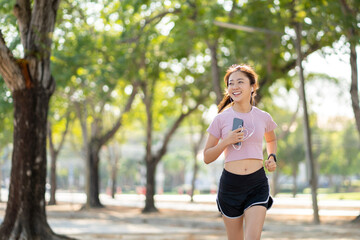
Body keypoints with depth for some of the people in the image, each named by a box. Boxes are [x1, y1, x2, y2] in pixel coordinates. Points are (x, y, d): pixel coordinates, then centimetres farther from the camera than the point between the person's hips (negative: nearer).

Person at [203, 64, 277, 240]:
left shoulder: (264, 118, 5)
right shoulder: (221, 119, 0)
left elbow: (271, 140, 28)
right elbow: (207, 157, 3)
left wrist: (272, 157, 8)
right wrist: (226, 141, -13)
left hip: (257, 184, 0)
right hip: (230, 184, 0)